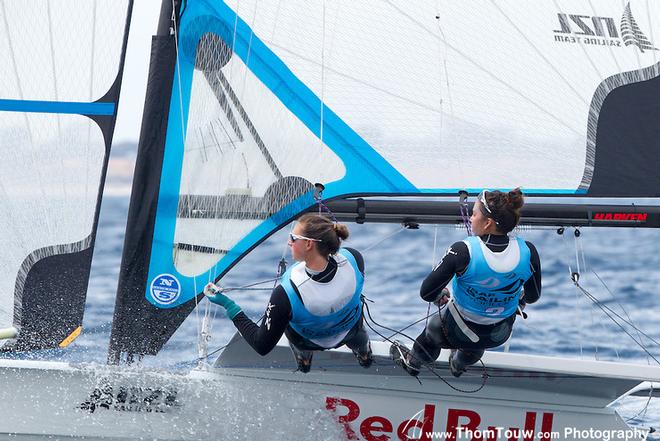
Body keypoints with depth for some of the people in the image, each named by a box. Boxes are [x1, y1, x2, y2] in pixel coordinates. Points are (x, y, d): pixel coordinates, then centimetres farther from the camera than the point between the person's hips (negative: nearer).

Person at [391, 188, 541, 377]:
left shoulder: (463, 252, -34)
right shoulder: (527, 252, -26)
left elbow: (426, 293, -25)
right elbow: (533, 296, -8)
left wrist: (440, 297, -1)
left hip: (459, 332, -3)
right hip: (501, 334, 3)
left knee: (434, 329, 34)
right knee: (475, 346, 41)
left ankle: (412, 363, 63)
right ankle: (458, 365, 72)